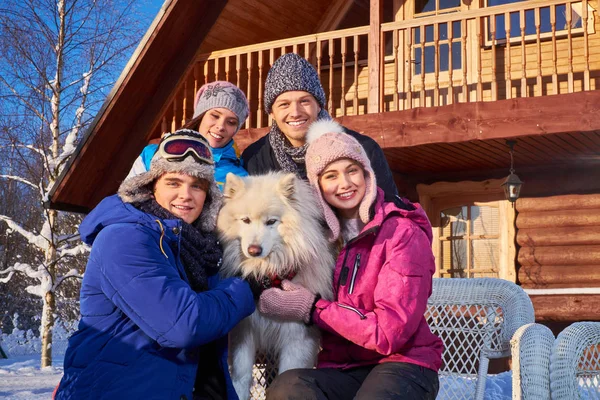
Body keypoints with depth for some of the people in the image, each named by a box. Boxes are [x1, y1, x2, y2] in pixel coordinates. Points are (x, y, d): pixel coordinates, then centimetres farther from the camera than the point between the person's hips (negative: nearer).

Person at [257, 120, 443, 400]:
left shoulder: (403, 234, -7)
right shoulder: (325, 234, 8)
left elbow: (389, 332, -12)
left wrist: (312, 309, -11)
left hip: (402, 364, -3)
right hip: (341, 369, 4)